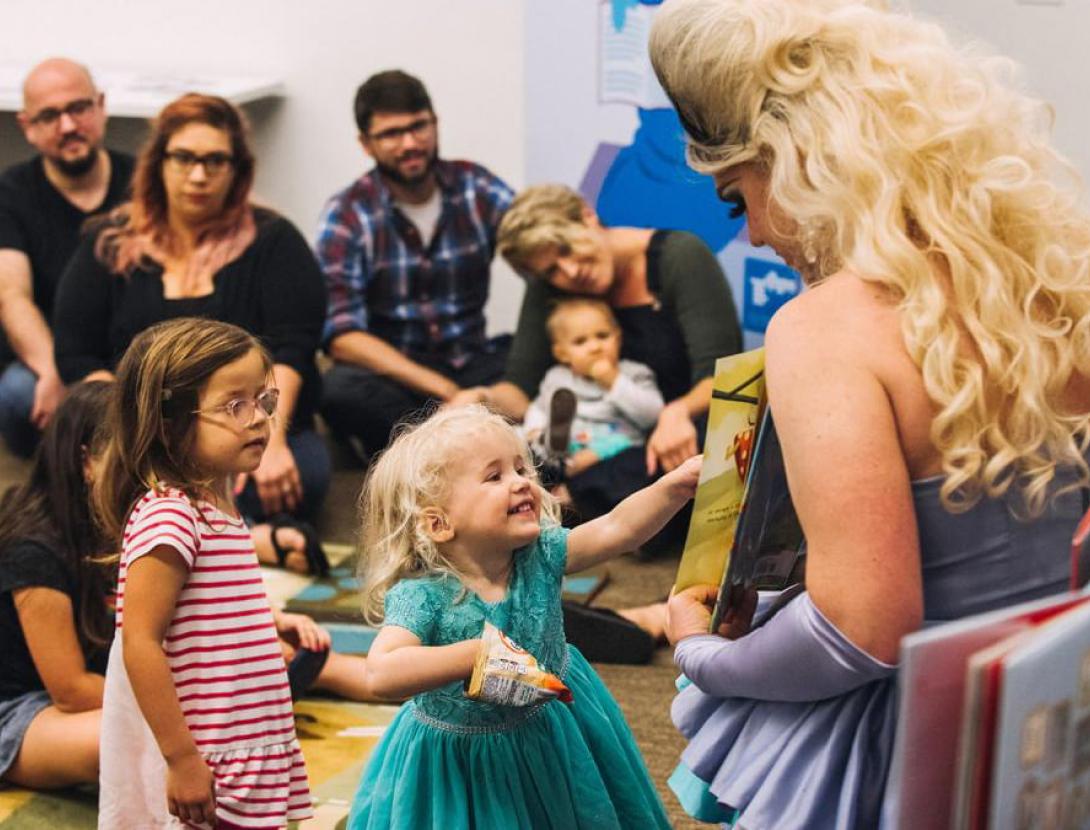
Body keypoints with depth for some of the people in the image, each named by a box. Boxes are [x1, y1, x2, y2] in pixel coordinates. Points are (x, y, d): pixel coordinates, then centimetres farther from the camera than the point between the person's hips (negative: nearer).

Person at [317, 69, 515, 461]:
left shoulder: (477, 188, 2)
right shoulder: (347, 215, -6)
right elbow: (342, 335, -14)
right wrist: (442, 389, -25)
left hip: (472, 365, 2)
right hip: (394, 374, -2)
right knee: (340, 390, -35)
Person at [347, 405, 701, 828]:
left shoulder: (540, 555, -15)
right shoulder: (423, 596, -28)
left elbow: (618, 527, -25)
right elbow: (382, 673, -41)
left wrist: (679, 482, -40)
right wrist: (477, 654, -44)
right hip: (461, 760, -4)